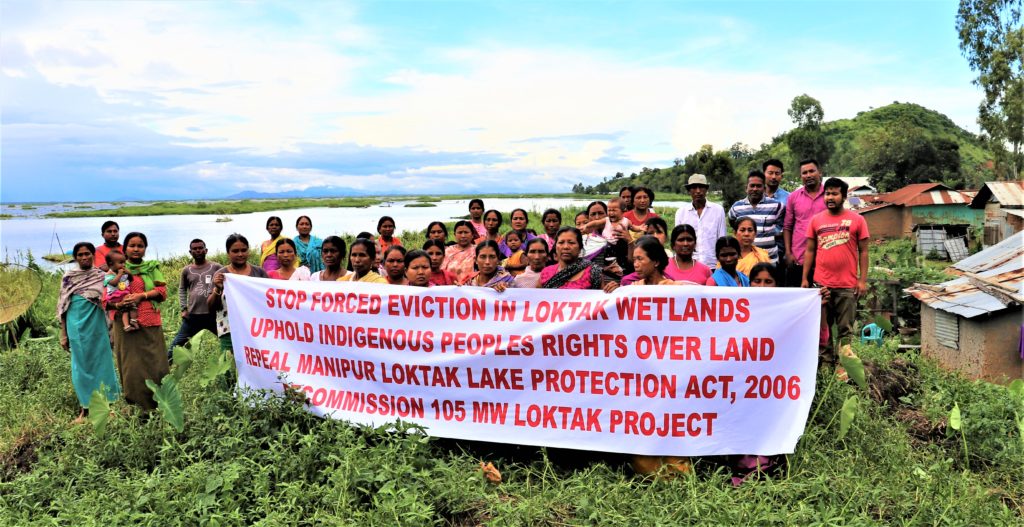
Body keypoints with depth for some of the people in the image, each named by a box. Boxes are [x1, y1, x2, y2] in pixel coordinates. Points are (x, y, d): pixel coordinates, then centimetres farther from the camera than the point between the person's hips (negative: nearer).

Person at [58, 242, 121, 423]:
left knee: (100, 362, 4)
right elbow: (63, 306, 7)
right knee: (81, 365, 7)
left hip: (97, 326, -1)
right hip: (77, 326, 1)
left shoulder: (101, 276, 2)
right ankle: (85, 407, 15)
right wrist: (63, 335, 4)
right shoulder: (68, 277, 5)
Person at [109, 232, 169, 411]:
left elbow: (162, 291, 3)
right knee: (132, 367, 1)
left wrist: (141, 296, -12)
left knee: (156, 365, 1)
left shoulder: (152, 268, 12)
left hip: (151, 324, 1)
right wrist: (118, 304, -18)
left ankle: (158, 407, 11)